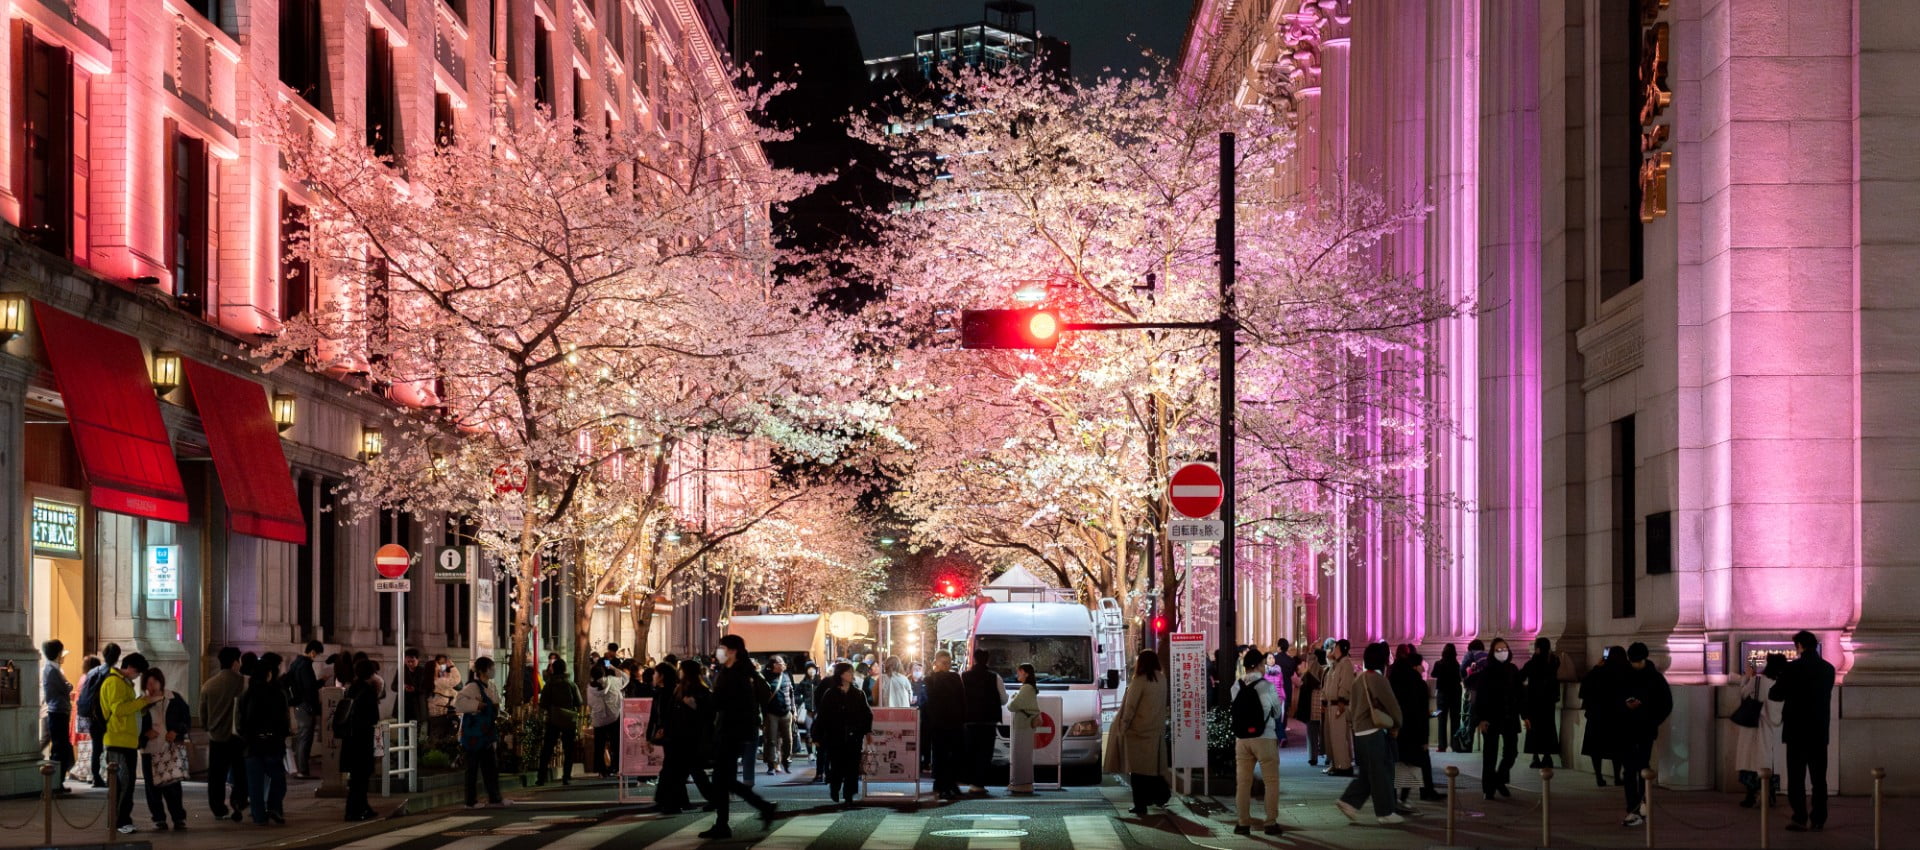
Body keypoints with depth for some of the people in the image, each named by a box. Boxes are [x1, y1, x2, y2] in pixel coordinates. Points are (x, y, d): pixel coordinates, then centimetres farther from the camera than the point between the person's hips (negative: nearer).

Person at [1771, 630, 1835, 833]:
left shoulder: (1792, 668, -13)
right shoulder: (1828, 669, 4)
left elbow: (1775, 694, -6)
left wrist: (1772, 689, 16)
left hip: (1797, 731, -4)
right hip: (1820, 731, 4)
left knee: (1796, 777, 1)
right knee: (1819, 778, 8)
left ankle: (1800, 819, -2)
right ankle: (1818, 819, 8)